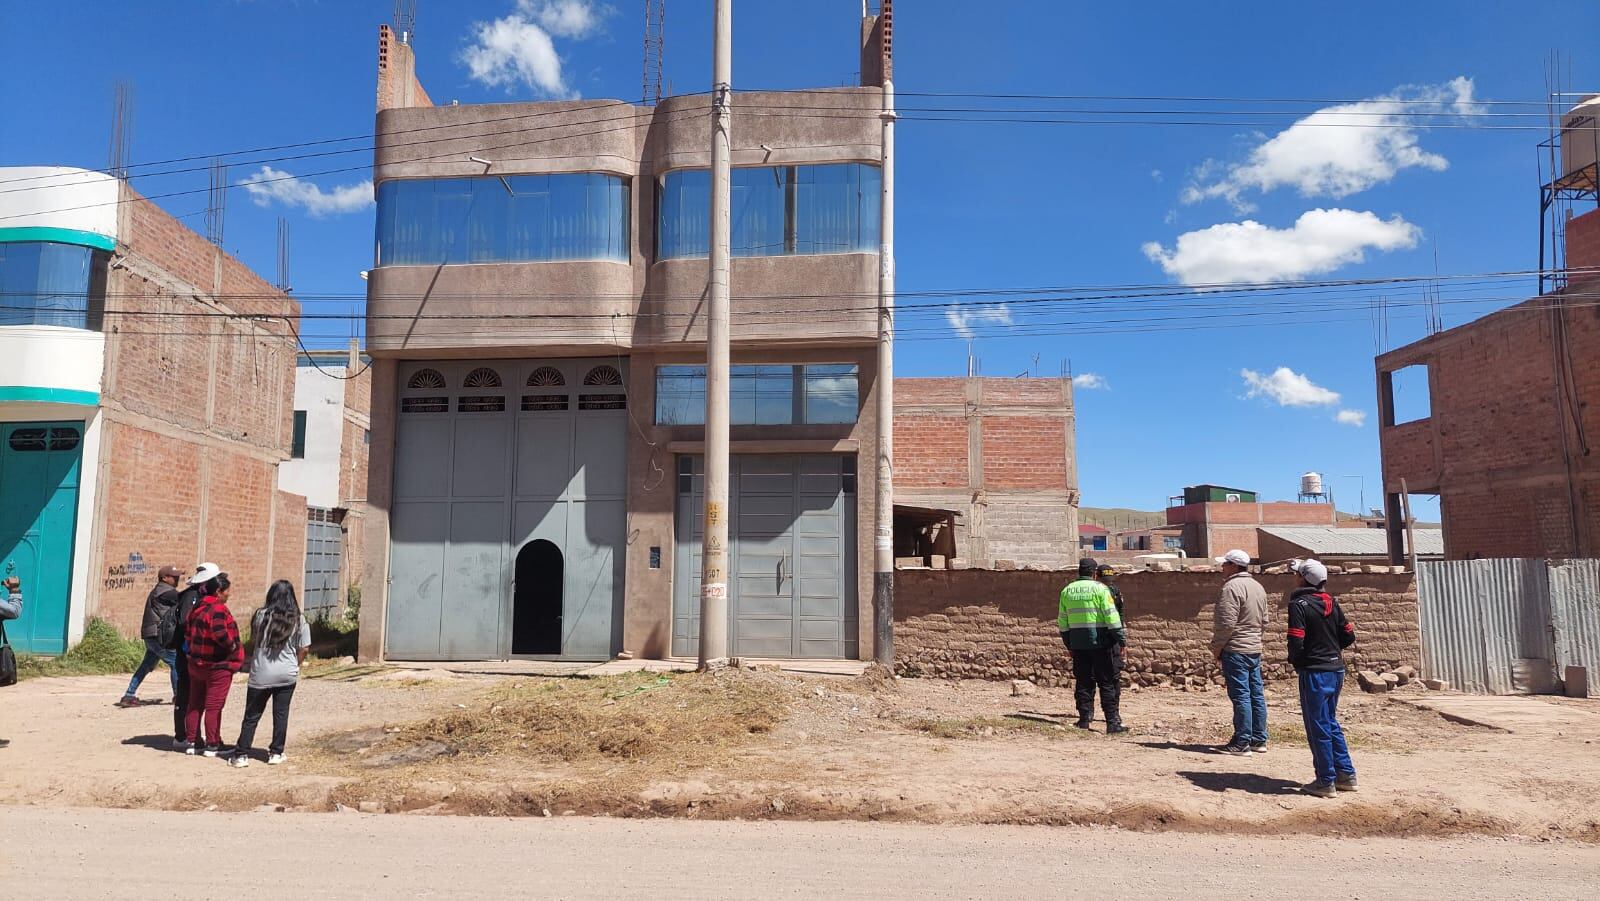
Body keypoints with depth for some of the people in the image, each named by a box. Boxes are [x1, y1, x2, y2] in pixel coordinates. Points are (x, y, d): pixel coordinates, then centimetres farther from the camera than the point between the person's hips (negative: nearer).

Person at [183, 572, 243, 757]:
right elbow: (219, 633, -31)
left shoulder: (198, 608, 9)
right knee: (213, 706, -1)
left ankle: (192, 742, 21)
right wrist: (232, 645, -16)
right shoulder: (218, 609, -19)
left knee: (195, 704, 15)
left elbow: (188, 632, 15)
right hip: (217, 665, -9)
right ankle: (212, 745, 4)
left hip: (196, 663, 9)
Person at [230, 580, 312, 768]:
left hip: (261, 674, 0)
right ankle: (276, 753, 13)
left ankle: (241, 754, 9)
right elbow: (303, 649, 0)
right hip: (287, 675, 1)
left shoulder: (261, 616, -5)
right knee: (281, 714, 10)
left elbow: (252, 643, 6)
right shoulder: (299, 620, -3)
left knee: (251, 716, 8)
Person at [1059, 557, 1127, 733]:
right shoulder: (1100, 589, -7)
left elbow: (1062, 621, 11)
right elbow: (1111, 616, -11)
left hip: (1077, 642, 4)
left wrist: (1068, 642, 19)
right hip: (1101, 641, -4)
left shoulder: (1067, 591, 8)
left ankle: (1084, 718, 12)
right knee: (1108, 683, 0)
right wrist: (1121, 639, -5)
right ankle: (1112, 722, -2)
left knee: (1083, 682, 12)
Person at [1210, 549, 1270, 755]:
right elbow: (1263, 620, 19)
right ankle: (1259, 740, 17)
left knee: (1240, 695, -6)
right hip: (1255, 649, 9)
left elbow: (1227, 623, -19)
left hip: (1235, 650, -9)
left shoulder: (1232, 587, -16)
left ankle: (1242, 742, -3)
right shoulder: (1258, 587, 14)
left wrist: (1217, 647, -10)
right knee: (1256, 694, 11)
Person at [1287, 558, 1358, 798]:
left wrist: (1295, 661, -2)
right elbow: (1349, 636, 10)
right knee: (1330, 723, 19)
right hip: (1336, 670, 7)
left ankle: (1326, 781, 7)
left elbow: (1296, 641, -21)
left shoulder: (1299, 604, -15)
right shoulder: (1331, 603, 7)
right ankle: (1346, 775, 22)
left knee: (1318, 727, 1)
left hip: (1314, 672, -7)